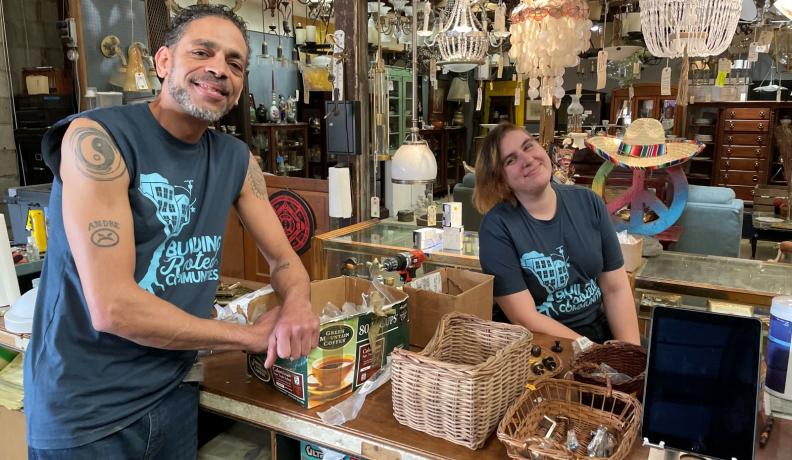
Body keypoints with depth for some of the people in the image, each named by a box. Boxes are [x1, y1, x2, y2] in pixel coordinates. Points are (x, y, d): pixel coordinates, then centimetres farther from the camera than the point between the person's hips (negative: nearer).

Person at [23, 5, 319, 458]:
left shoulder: (237, 160, 0)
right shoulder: (96, 138, -18)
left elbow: (285, 260, 5)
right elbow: (112, 307, -23)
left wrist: (298, 306, -19)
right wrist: (252, 335, -15)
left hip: (175, 395, 6)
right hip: (84, 411, -5)